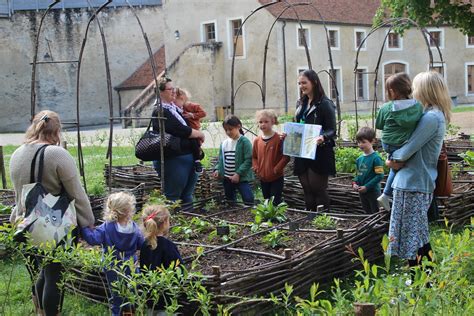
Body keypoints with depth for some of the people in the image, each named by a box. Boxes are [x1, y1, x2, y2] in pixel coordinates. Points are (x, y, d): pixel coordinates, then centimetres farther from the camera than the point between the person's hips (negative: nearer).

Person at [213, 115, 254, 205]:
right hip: (227, 178, 6)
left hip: (241, 178, -6)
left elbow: (248, 160, -16)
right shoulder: (224, 143, 7)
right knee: (229, 202, 17)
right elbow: (221, 159, 15)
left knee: (248, 200, -13)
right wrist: (217, 169, -4)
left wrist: (238, 173, -20)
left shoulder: (244, 141, -11)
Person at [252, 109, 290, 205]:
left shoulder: (279, 138, -14)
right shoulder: (257, 141, 2)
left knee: (276, 202, -3)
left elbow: (286, 156, -14)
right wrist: (256, 168, -1)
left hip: (276, 178, -5)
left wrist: (276, 169, -16)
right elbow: (254, 157, 13)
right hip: (263, 178, 5)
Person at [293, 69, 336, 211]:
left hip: (319, 153, -7)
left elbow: (332, 130, -12)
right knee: (307, 189, 9)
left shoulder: (325, 104, -9)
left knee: (318, 188, -2)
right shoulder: (301, 103, 13)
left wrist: (322, 137, -32)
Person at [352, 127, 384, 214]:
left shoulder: (376, 158, -15)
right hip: (362, 192, 7)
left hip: (373, 191, -7)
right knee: (367, 212, 18)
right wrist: (354, 183, -3)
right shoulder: (359, 159, 5)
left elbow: (380, 176, -19)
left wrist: (367, 186, -21)